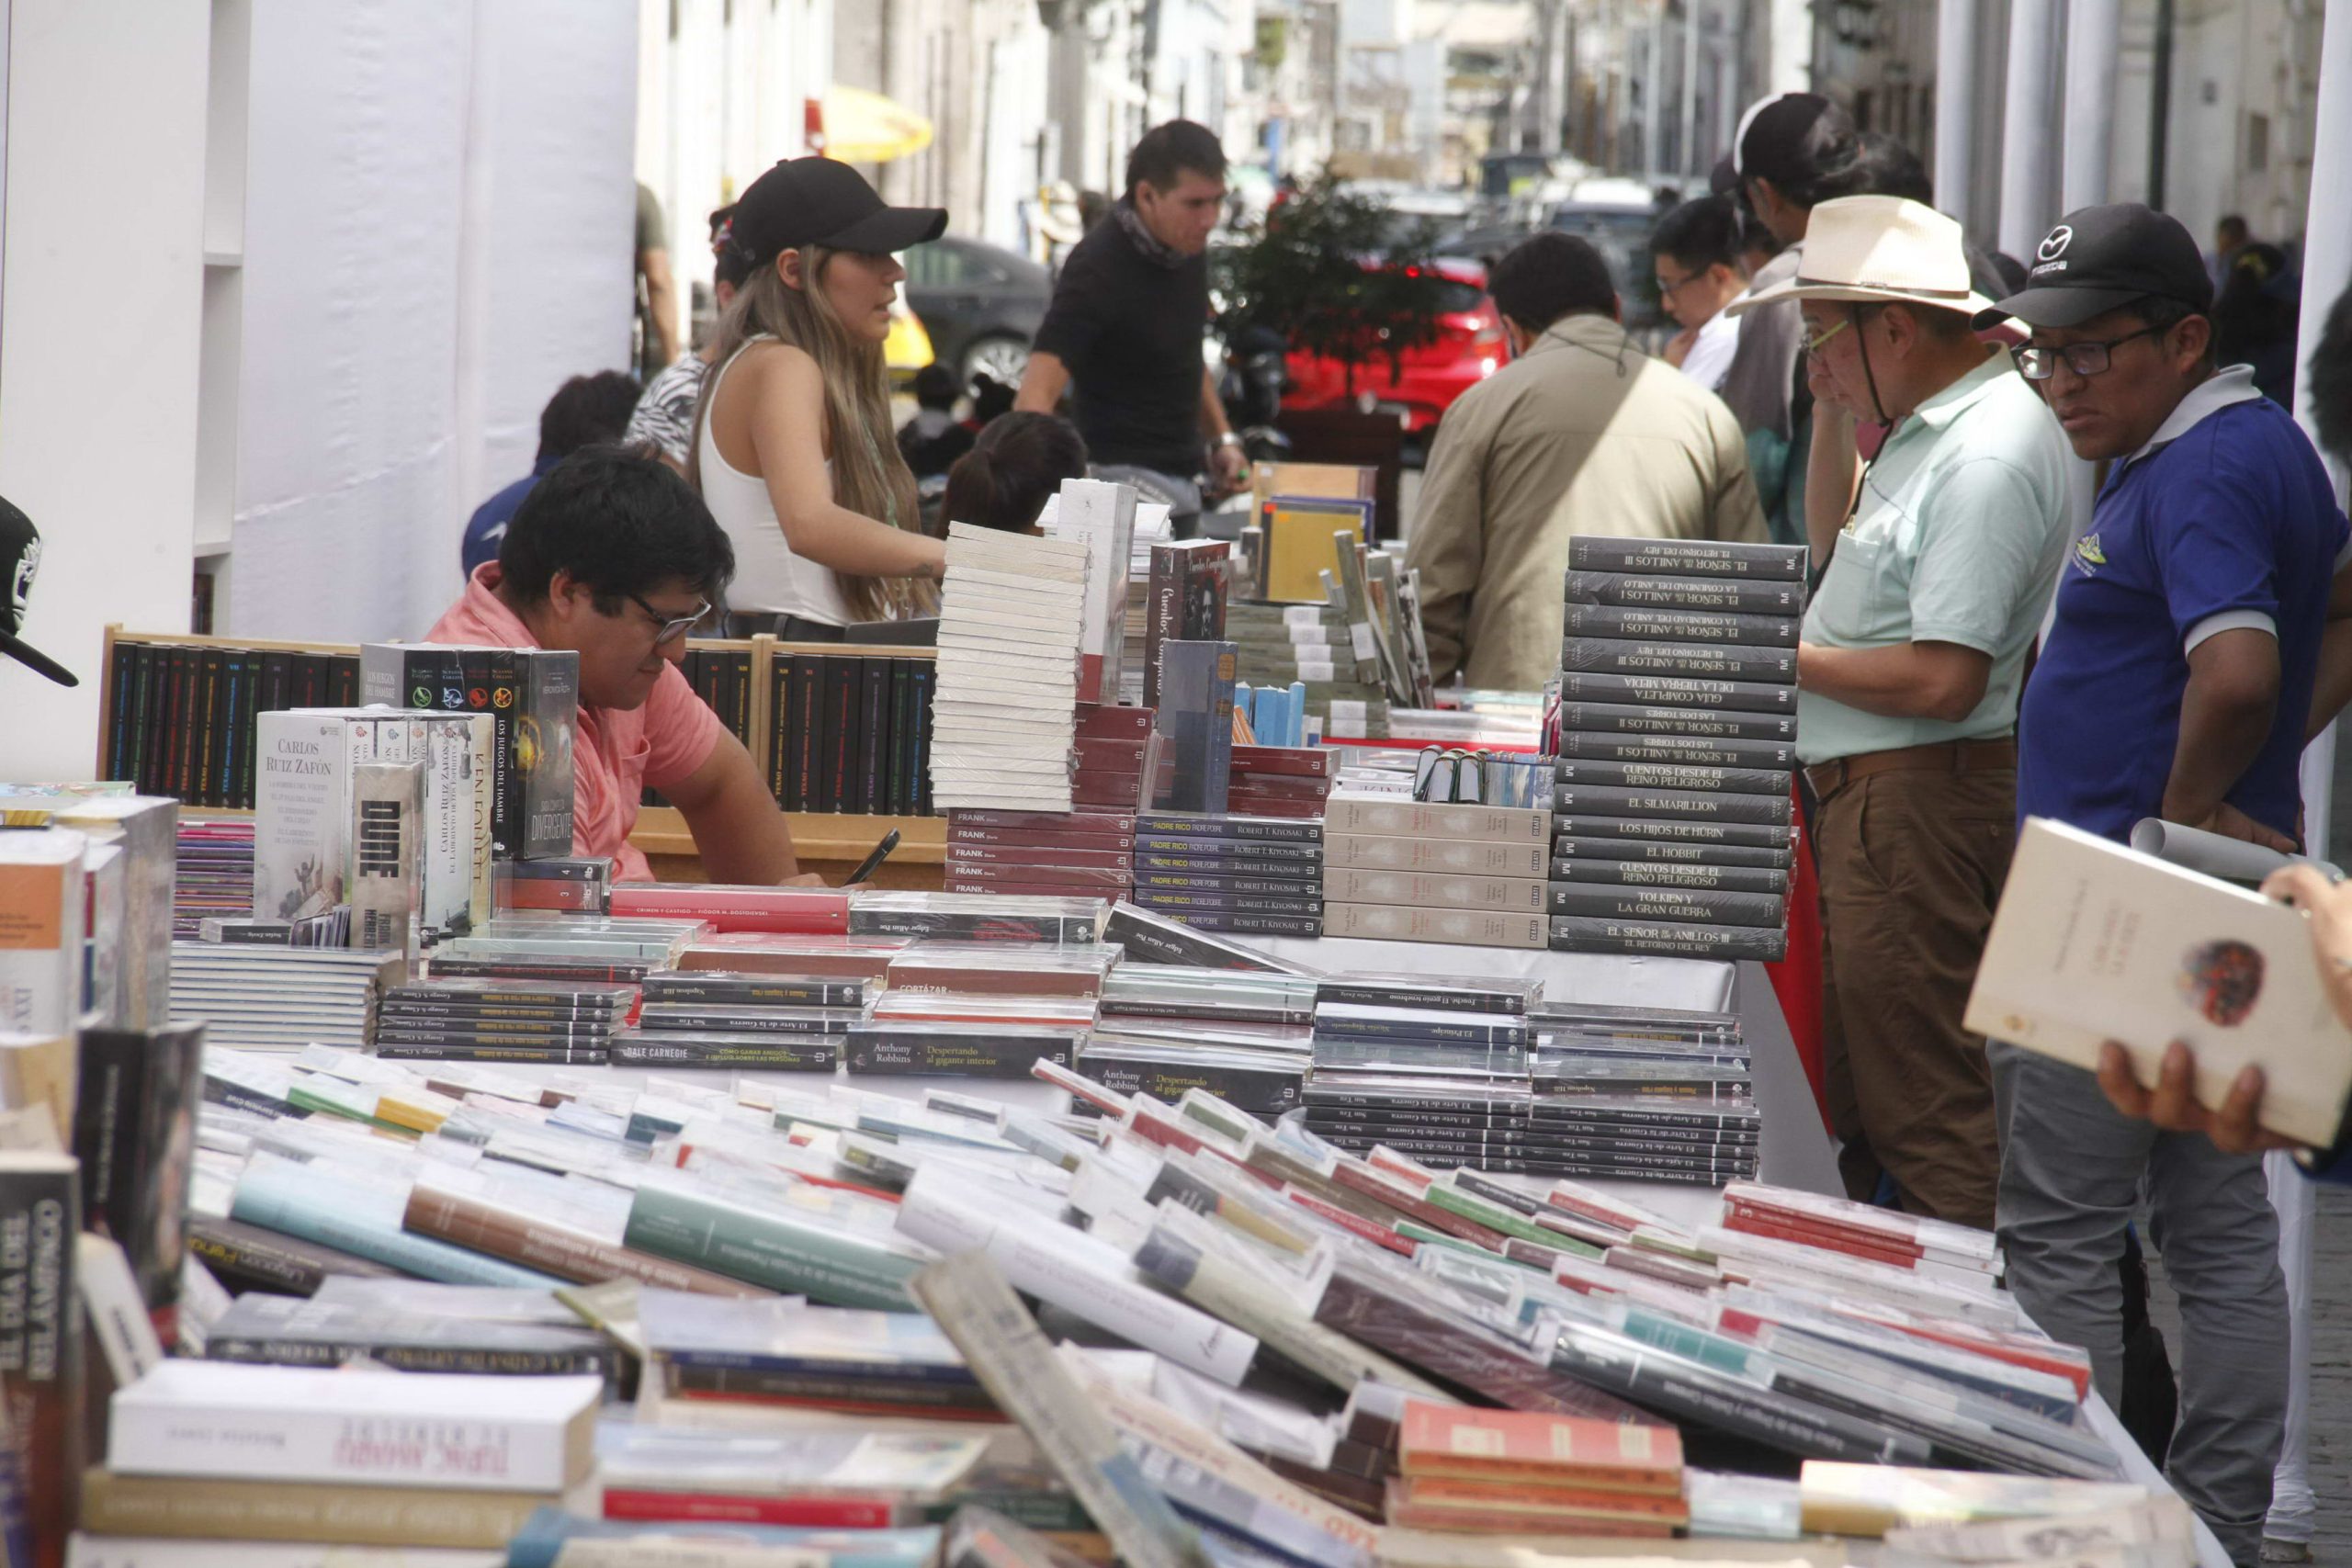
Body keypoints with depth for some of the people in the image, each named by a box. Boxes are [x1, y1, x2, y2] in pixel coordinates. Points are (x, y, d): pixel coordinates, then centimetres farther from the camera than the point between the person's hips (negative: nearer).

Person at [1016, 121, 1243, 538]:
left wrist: (1222, 437, 16)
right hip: (1123, 477, -8)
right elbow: (1034, 396, -26)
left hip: (1180, 483, 8)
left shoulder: (1188, 249, 7)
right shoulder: (1098, 270, -18)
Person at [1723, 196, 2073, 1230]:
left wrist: (1783, 658, -13)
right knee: (1857, 1105, 16)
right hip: (1867, 796, 11)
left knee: (1924, 1109, -7)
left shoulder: (1986, 457, -19)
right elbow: (1833, 553, 32)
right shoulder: (1927, 430, 15)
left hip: (1920, 803, -11)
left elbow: (1944, 680, -24)